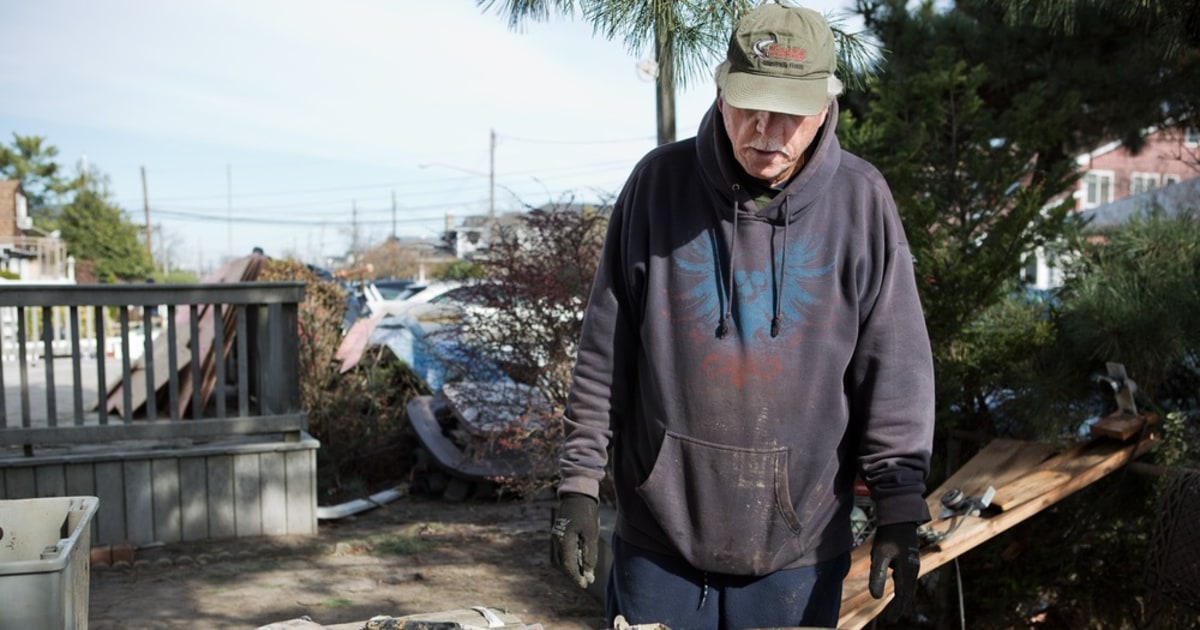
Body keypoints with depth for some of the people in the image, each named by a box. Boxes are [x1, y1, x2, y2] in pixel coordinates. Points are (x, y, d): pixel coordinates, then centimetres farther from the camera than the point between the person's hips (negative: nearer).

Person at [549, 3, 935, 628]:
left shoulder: (861, 202, -4)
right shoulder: (658, 182, -4)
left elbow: (895, 369, -1)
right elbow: (603, 352, 0)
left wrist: (899, 511, -4)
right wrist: (580, 482, -1)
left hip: (799, 547, 0)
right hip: (659, 536, 0)